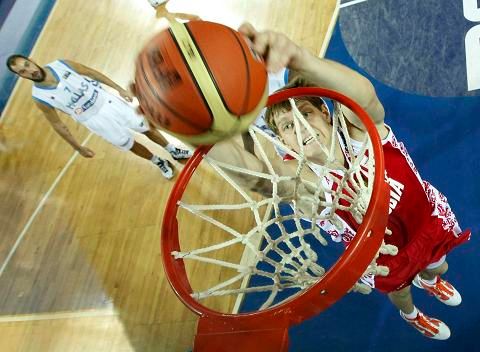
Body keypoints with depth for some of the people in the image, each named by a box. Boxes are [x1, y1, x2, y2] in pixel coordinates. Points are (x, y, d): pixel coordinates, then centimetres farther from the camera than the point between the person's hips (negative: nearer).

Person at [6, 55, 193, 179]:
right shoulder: (39, 97, -18)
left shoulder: (61, 65, -16)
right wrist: (78, 148, -3)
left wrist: (119, 88, -2)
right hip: (93, 119, -1)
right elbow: (57, 125, -8)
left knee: (146, 127, 10)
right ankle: (159, 162, 38)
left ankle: (174, 151, 34)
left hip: (107, 101, 1)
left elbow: (92, 73, -3)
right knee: (129, 145, 11)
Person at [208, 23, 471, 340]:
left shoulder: (359, 129, -32)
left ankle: (427, 280, 71)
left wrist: (300, 58, -79)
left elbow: (364, 95, -59)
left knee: (437, 267, 32)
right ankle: (410, 315, 69)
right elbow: (249, 170, -61)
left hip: (430, 221, 1)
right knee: (398, 290, 30)